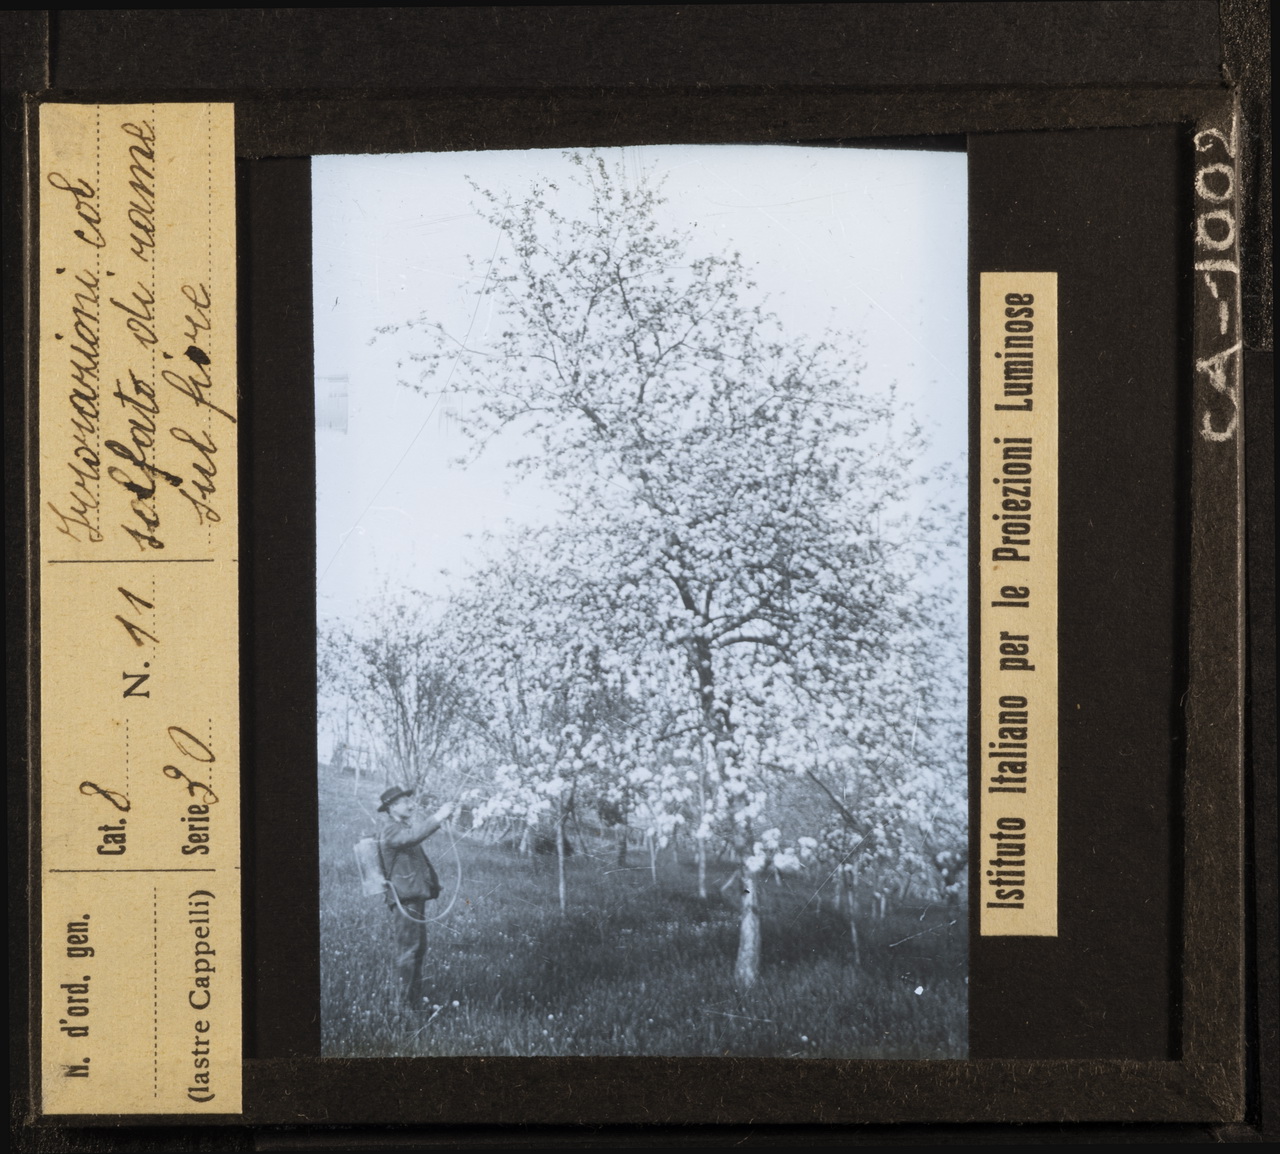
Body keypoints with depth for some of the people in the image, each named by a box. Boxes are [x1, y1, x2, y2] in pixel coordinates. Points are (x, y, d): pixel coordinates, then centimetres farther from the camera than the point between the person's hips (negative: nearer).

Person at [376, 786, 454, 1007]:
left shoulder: (404, 827, 20)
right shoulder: (390, 831, -13)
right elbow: (412, 837, -32)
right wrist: (437, 818, -34)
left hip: (416, 897, 10)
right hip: (405, 899, -10)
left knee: (419, 949, 14)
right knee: (408, 951, -10)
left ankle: (417, 998, 22)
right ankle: (405, 1001, -8)